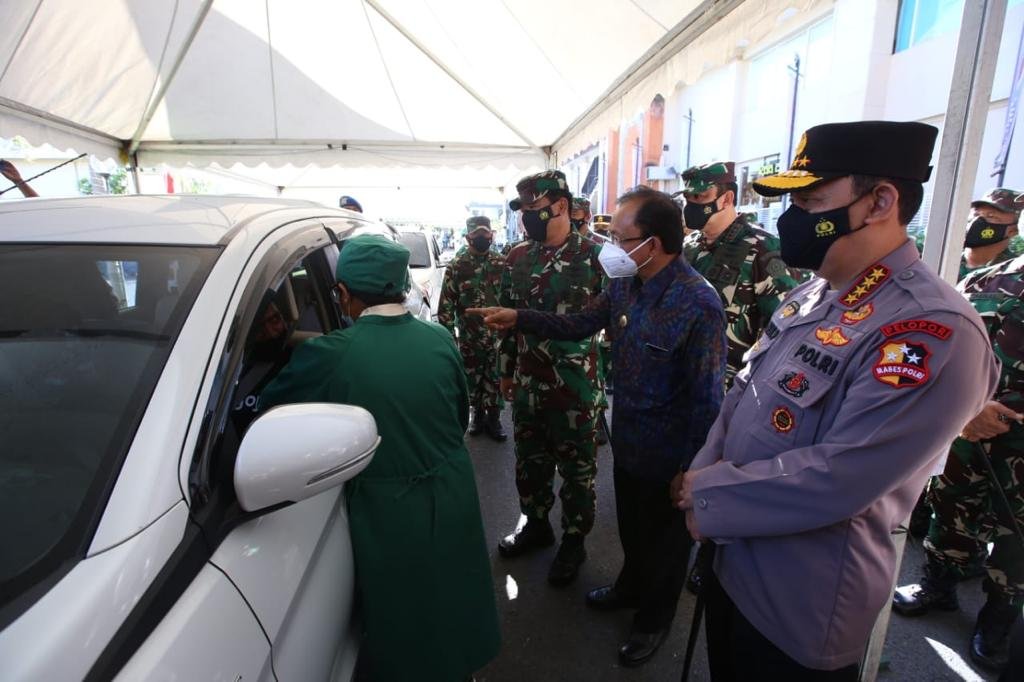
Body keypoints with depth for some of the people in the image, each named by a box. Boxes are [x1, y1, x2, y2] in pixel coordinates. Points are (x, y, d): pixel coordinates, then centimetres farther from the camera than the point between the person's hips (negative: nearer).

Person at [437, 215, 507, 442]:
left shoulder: (502, 263, 2)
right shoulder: (456, 266, -4)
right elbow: (446, 305, -4)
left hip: (497, 334, 1)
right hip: (469, 337, 0)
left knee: (495, 379, 6)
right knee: (472, 378, 12)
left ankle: (493, 419, 21)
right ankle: (478, 415, 30)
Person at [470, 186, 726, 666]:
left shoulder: (699, 305, -28)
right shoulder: (625, 284, -5)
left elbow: (707, 398, -24)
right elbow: (581, 324, 7)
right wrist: (518, 319, 0)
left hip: (667, 455, -7)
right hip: (626, 439, 7)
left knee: (663, 538, 19)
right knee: (630, 524, 29)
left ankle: (654, 619, 45)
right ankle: (631, 587, 56)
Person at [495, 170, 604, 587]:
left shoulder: (593, 256, -10)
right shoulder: (517, 258, 6)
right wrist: (505, 371, 16)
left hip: (574, 384, -5)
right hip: (527, 382, 5)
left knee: (576, 467, 11)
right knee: (529, 462, 19)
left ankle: (574, 540, 30)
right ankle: (536, 524, 41)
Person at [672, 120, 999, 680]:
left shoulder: (934, 330, -25)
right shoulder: (807, 298, 3)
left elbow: (838, 480, -30)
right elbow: (744, 395, 7)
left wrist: (708, 496, -20)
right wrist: (703, 474, -8)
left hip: (803, 604, -7)